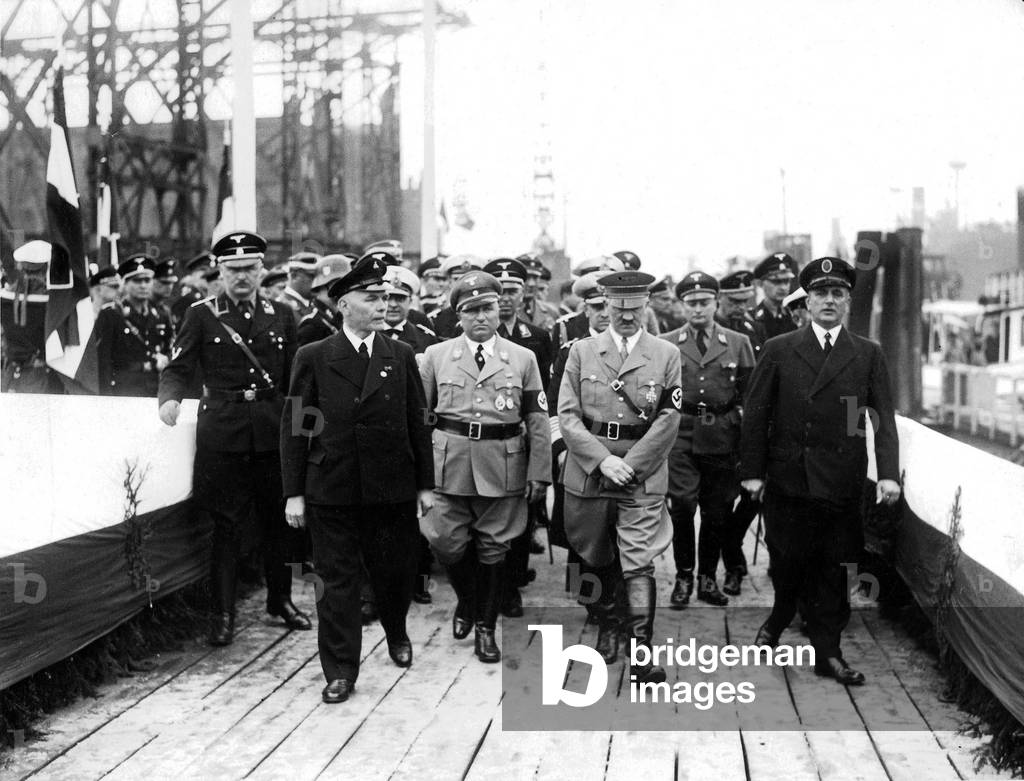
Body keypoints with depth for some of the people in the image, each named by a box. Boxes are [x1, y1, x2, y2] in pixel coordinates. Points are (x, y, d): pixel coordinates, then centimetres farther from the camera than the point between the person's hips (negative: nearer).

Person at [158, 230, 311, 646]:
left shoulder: (281, 315, 10)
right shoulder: (202, 315, 3)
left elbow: (295, 376, 13)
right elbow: (178, 368, 0)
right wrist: (171, 398, -21)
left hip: (273, 429, 3)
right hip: (222, 431, -3)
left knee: (278, 518, 10)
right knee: (227, 524, -1)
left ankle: (280, 599, 27)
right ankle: (224, 613, 8)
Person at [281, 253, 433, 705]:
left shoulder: (401, 356, 5)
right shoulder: (313, 358, -1)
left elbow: (417, 424, 7)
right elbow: (295, 428, 0)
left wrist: (425, 483, 5)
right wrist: (293, 493, -4)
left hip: (393, 488, 2)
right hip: (331, 490, -2)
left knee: (396, 569, 10)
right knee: (338, 580, 3)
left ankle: (396, 633, 41)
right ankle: (340, 670, 13)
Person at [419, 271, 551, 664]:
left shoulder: (523, 359, 5)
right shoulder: (436, 356, 6)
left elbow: (538, 421, 4)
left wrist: (539, 473, -1)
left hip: (503, 467, 0)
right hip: (449, 465, 0)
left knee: (493, 549, 5)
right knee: (447, 544, -2)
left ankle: (486, 627, 20)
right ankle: (466, 601, 28)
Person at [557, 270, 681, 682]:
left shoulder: (667, 355, 4)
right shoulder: (581, 351, 6)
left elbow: (668, 420, -2)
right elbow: (567, 415, 0)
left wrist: (628, 465, -10)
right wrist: (603, 460, -12)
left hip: (642, 476, -2)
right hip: (588, 473, 2)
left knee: (639, 565, -7)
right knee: (595, 560, 12)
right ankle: (607, 627, 33)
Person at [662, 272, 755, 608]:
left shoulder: (738, 344, 7)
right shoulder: (665, 344, 6)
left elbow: (749, 397, 8)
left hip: (723, 438, 1)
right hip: (680, 433, -1)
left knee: (717, 511, 7)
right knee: (682, 506, -11)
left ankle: (708, 578, 20)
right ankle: (683, 577, 4)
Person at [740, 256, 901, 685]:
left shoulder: (868, 355, 6)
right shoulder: (778, 350, 4)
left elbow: (883, 418, 0)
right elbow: (755, 413, 3)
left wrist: (888, 473, -12)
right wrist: (751, 470, -2)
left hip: (840, 482, 1)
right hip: (786, 477, 0)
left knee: (832, 567, 5)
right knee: (786, 561, 6)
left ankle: (827, 652, 15)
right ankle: (780, 618, 34)